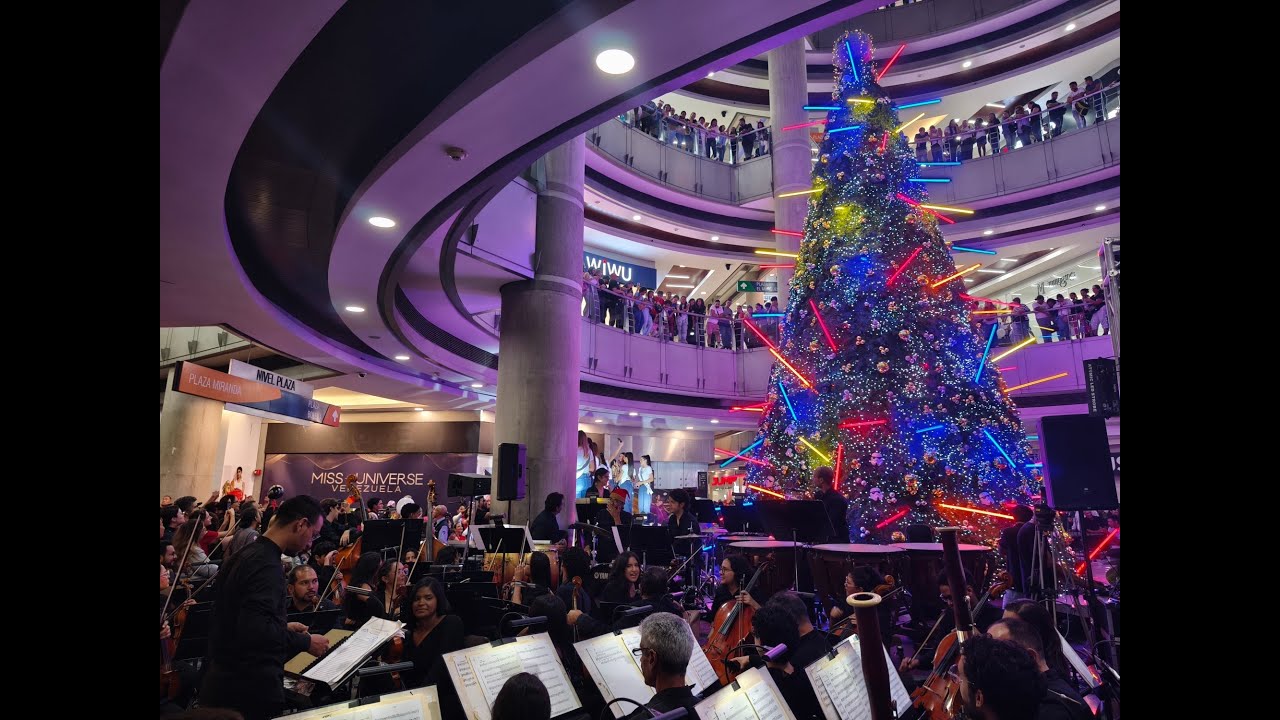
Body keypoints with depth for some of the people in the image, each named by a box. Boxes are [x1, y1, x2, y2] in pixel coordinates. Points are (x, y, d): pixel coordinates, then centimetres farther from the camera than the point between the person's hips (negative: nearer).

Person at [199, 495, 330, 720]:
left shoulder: (247, 554, 8)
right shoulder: (266, 564, -22)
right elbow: (255, 631, -30)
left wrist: (283, 626, 18)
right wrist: (306, 641, -18)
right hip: (252, 688, -9)